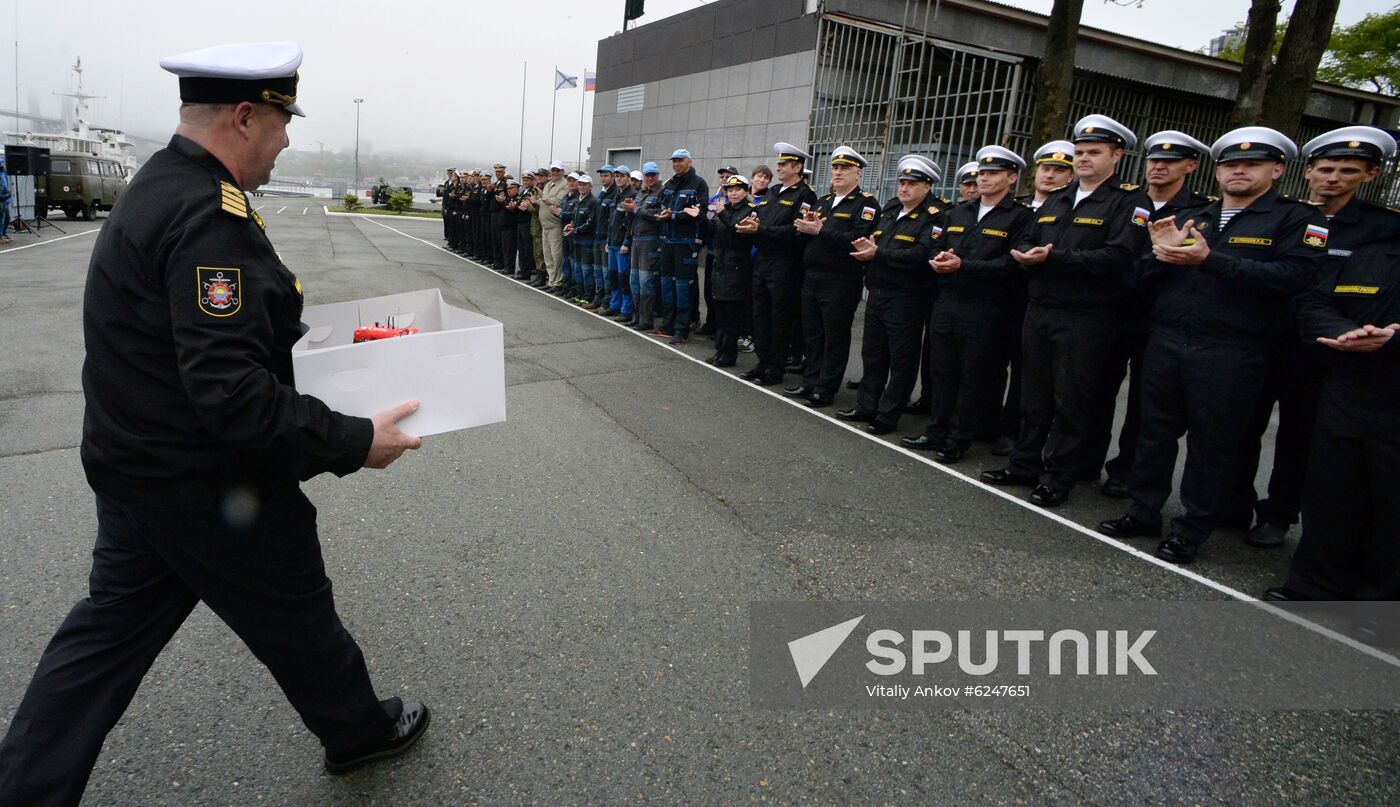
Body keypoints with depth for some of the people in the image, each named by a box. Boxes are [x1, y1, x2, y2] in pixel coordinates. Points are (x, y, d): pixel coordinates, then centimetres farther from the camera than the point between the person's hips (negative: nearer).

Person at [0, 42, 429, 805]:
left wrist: (307, 337, 19)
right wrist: (354, 440, -26)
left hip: (134, 467, 9)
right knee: (296, 612, 12)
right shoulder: (211, 215, -26)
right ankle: (359, 729, 36)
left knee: (110, 629, 20)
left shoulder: (158, 186, 7)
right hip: (205, 485, -9)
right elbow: (230, 394, -31)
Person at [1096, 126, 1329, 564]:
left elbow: (1293, 277, -17)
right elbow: (1141, 278, 10)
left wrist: (1209, 259, -22)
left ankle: (1191, 529, 18)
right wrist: (1161, 253, -12)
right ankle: (1144, 513, 25)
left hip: (1231, 355, -4)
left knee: (1212, 443, 5)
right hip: (1165, 343, 5)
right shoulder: (1187, 217, 15)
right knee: (1155, 431, 11)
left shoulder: (1297, 219, 1)